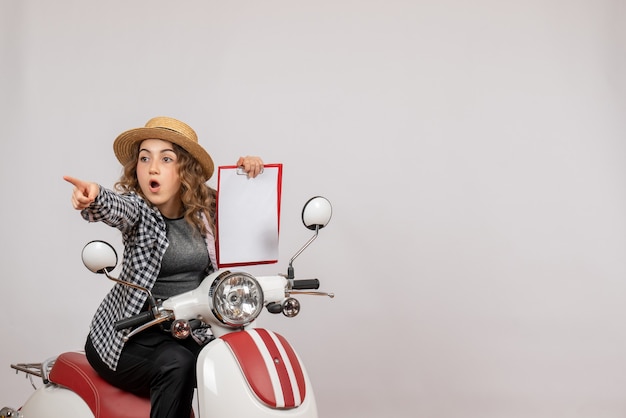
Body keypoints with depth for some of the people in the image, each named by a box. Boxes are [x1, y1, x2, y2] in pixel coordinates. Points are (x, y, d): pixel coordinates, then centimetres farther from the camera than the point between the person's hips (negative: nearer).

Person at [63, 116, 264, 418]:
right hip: (129, 336, -4)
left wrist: (247, 172, -3)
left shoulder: (205, 209, 1)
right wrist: (93, 198, -60)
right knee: (176, 365, -32)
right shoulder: (136, 207, -12)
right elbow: (114, 207, -36)